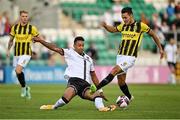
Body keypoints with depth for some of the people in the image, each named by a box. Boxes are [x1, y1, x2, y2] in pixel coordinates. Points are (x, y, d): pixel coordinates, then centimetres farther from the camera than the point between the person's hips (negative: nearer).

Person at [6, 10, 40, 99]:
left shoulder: (31, 28, -6)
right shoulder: (15, 27, 4)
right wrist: (8, 50, 9)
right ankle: (26, 89, 30)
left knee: (18, 71, -21)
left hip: (26, 53, -4)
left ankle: (24, 87, 1)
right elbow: (11, 39, 15)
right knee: (18, 73, 8)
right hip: (16, 54, 4)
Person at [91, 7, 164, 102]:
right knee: (121, 81, 6)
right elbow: (113, 29, 25)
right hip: (120, 56, 6)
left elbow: (153, 34, 6)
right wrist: (105, 26, 2)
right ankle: (129, 97, 29)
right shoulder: (123, 26, 10)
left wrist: (160, 48, 10)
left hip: (130, 57, -6)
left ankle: (96, 88, -31)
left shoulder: (140, 25, -5)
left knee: (114, 71, -23)